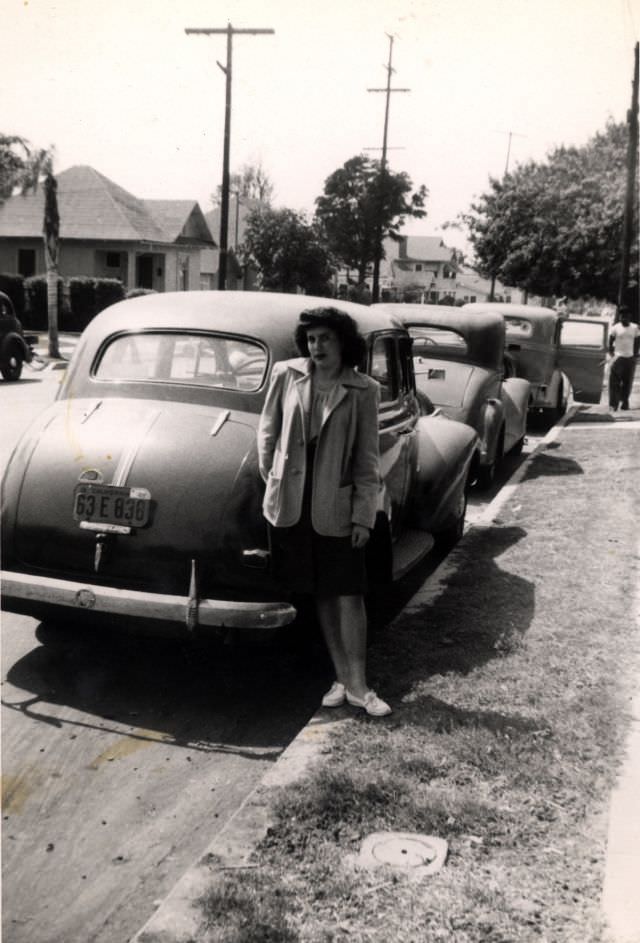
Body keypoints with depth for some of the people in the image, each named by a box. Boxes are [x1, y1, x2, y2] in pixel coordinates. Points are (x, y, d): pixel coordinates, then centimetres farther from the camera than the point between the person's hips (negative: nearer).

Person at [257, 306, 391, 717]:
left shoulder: (363, 390, -5)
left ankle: (358, 686, 8)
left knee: (349, 595, -1)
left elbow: (368, 458, -3)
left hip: (337, 505, -2)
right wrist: (272, 480, 8)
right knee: (322, 595, 10)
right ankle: (341, 677, 21)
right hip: (291, 503, 2)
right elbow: (268, 432, 10)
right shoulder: (287, 375, 0)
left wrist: (364, 515, -6)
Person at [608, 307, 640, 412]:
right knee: (615, 382, -6)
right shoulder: (615, 328, -3)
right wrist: (612, 353, -3)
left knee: (628, 383, 6)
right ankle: (613, 404, -5)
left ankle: (625, 402, 16)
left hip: (630, 359, 3)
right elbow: (610, 342, 2)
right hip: (618, 357, -3)